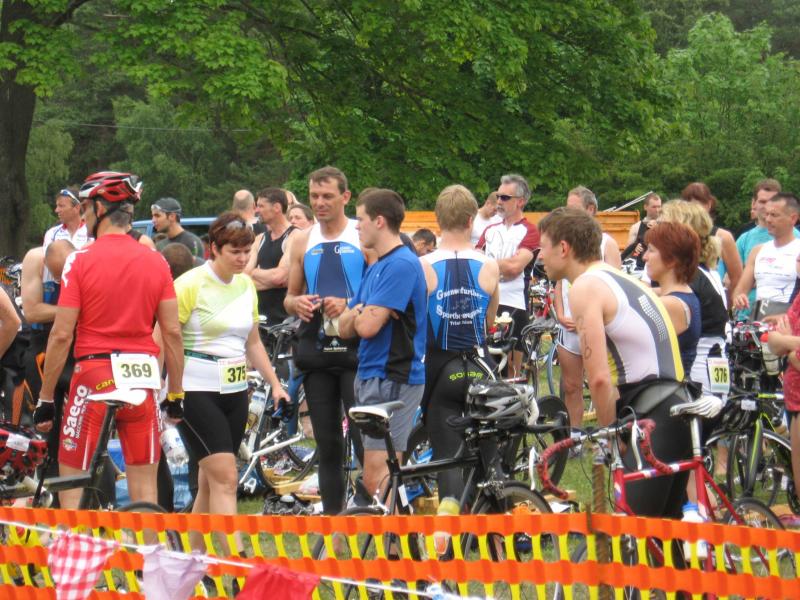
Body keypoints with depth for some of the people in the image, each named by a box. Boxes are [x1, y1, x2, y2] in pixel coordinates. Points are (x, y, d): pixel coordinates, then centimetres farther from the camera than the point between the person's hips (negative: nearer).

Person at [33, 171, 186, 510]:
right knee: (144, 488, 7)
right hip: (143, 378, 4)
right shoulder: (156, 263, 4)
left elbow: (61, 335, -9)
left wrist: (45, 399, -3)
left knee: (72, 484, 5)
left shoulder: (81, 261, -7)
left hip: (94, 376, -4)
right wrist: (176, 394, 11)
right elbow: (172, 332, 3)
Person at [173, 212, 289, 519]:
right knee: (225, 477, -15)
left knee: (210, 482, 9)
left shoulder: (245, 285, 11)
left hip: (235, 390, 7)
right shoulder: (190, 285, -10)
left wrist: (275, 385, 15)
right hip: (195, 391, -7)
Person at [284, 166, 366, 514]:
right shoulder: (302, 242, 14)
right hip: (316, 351, 4)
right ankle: (332, 512, 12)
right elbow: (290, 296, 21)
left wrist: (349, 307, -17)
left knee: (365, 437, -10)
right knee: (327, 443, 7)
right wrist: (297, 304, -3)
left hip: (356, 350, -4)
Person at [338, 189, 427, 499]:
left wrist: (358, 315, 1)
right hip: (370, 377, 10)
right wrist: (359, 314, -6)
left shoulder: (401, 264, -15)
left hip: (393, 379, -10)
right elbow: (345, 327, 15)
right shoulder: (376, 267, 18)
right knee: (374, 479, 13)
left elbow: (368, 326, -21)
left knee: (378, 478, -14)